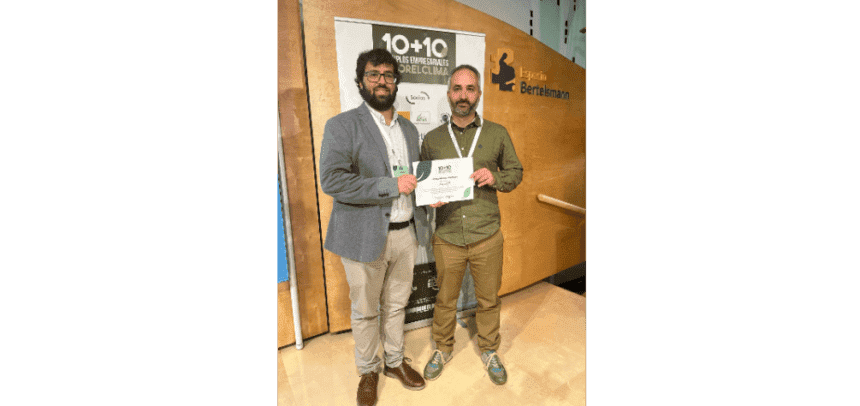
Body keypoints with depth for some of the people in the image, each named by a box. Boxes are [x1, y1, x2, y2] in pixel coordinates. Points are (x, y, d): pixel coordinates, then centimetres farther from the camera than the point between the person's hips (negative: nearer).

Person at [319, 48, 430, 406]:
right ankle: (368, 371, 38)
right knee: (365, 311, 14)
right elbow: (331, 180, -21)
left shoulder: (409, 129, 12)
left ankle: (395, 361, 43)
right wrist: (391, 186, -23)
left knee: (396, 305, 20)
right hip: (365, 237, -4)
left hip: (405, 232, 5)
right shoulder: (342, 125, -8)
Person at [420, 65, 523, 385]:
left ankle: (489, 350, 41)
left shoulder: (497, 134, 1)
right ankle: (443, 349, 41)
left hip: (487, 236, 0)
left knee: (488, 299, 15)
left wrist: (495, 178, -13)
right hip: (447, 237, 0)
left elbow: (515, 171, 9)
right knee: (445, 299, 16)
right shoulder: (432, 139, 2)